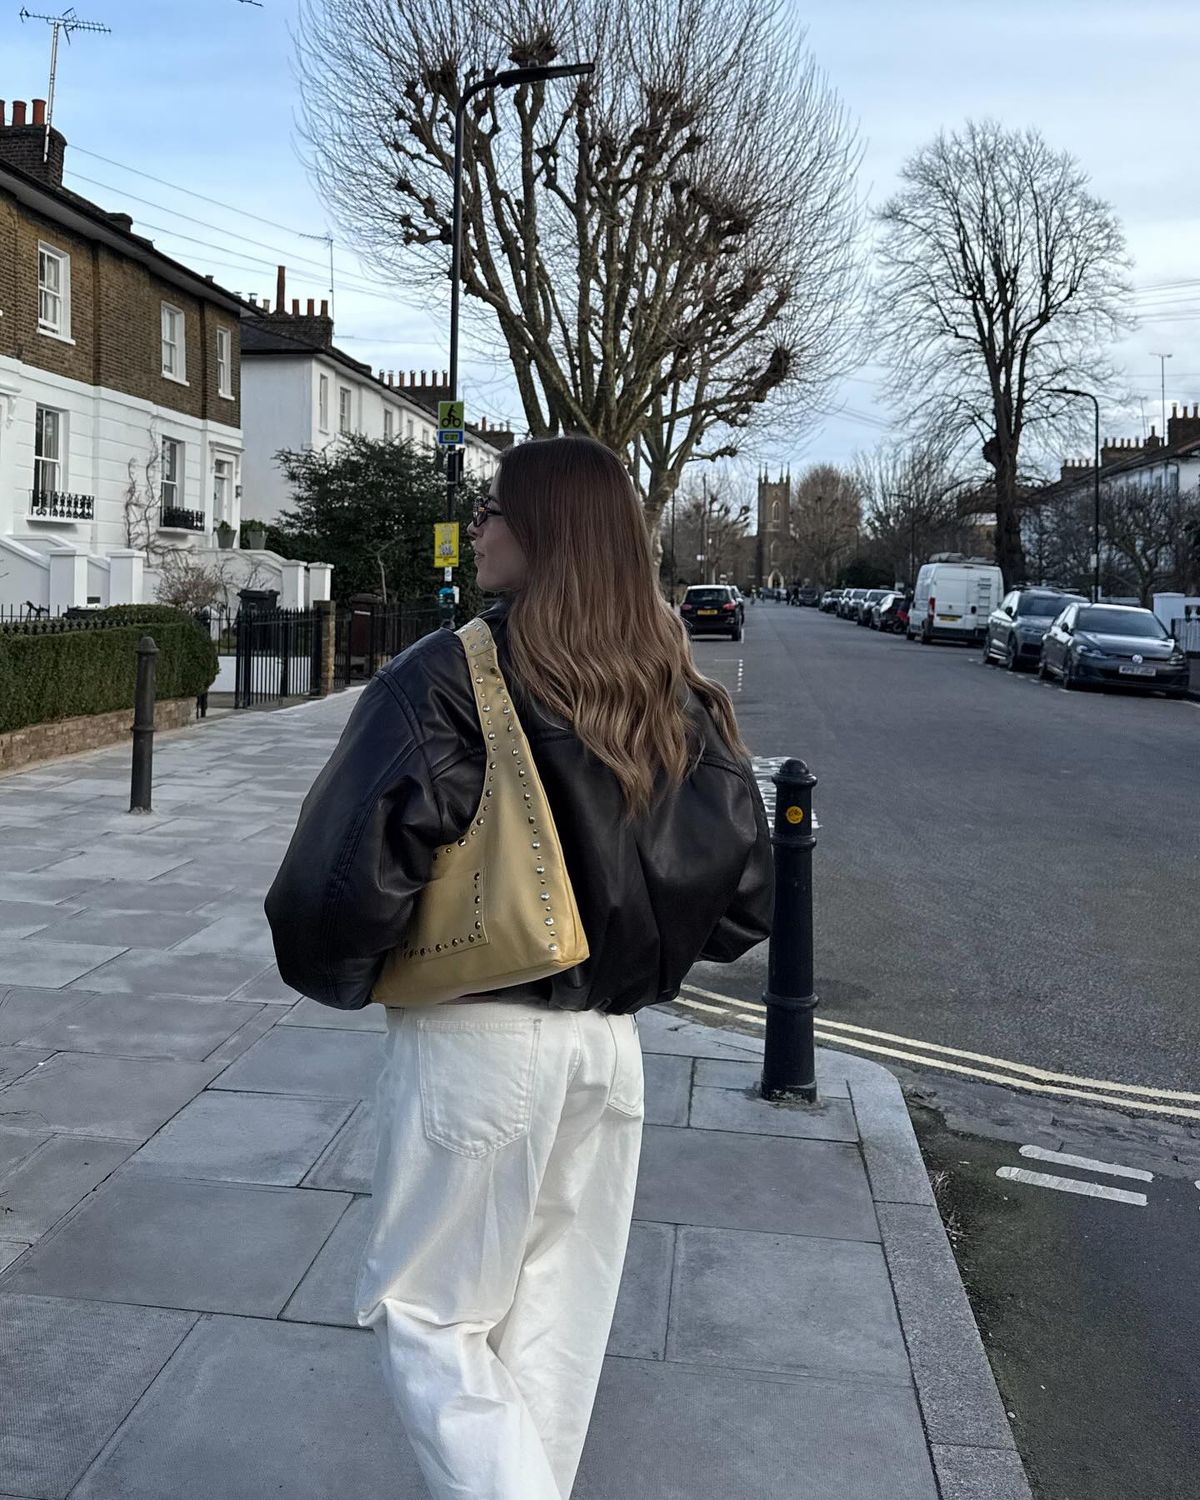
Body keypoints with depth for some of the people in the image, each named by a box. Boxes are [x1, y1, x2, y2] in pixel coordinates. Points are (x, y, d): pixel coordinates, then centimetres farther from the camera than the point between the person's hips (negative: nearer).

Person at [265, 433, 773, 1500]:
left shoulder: (453, 676, -15)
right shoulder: (674, 697, 2)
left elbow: (355, 866, -22)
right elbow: (743, 892, 6)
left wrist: (340, 975, -3)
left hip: (474, 1040, -6)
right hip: (611, 1045, 6)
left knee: (424, 1311, 12)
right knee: (557, 1325, 20)